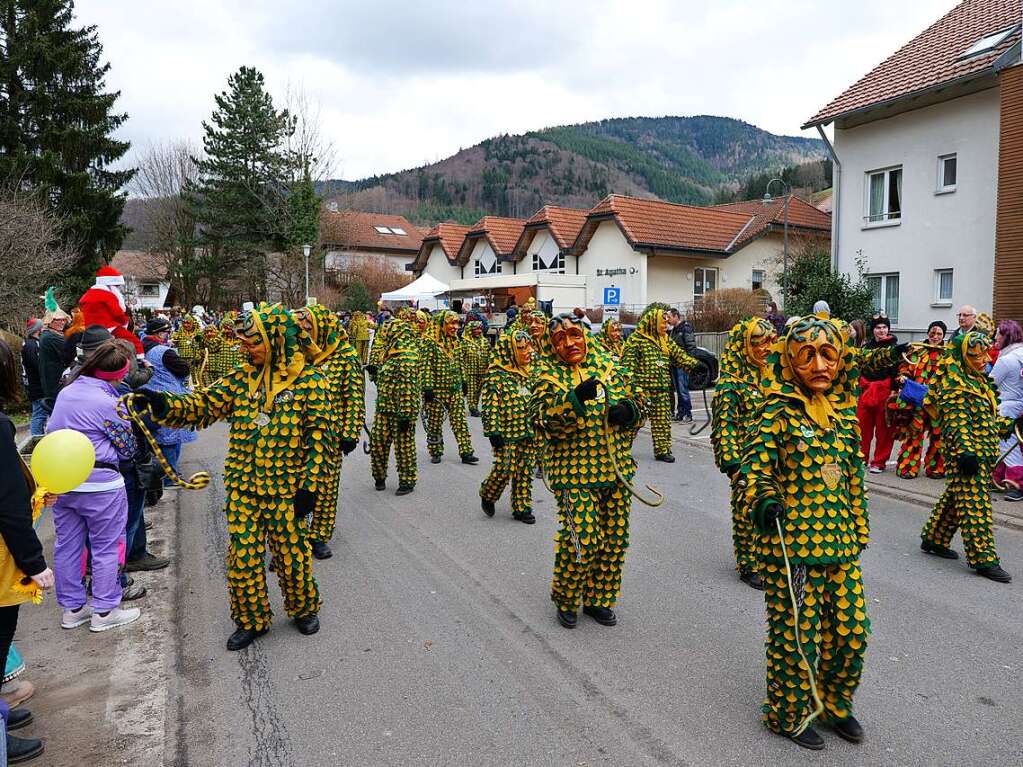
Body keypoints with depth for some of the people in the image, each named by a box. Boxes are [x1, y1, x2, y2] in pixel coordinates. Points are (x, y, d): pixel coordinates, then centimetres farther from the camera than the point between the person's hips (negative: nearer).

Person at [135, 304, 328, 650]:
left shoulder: (308, 379, -8)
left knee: (292, 554, 9)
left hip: (286, 489, -4)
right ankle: (251, 619, 28)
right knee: (242, 556, 8)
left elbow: (318, 434, -9)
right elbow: (203, 404, -2)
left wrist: (310, 485, -11)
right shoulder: (241, 378, 5)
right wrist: (165, 403, -22)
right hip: (242, 488, 4)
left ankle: (304, 609, 34)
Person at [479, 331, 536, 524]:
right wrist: (493, 432, -16)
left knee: (524, 471, 9)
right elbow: (490, 405, -13)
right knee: (505, 469, -6)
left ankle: (521, 507, 21)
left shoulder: (528, 372, 12)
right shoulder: (496, 375, -11)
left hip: (528, 432, 7)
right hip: (507, 433, -6)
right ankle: (487, 495, 22)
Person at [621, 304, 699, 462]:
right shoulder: (636, 339, -6)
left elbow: (679, 355, 15)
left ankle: (662, 450, 15)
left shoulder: (666, 340, 15)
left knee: (662, 421, 7)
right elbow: (628, 362, -11)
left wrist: (696, 365, 4)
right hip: (641, 389, -6)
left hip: (661, 389, 6)